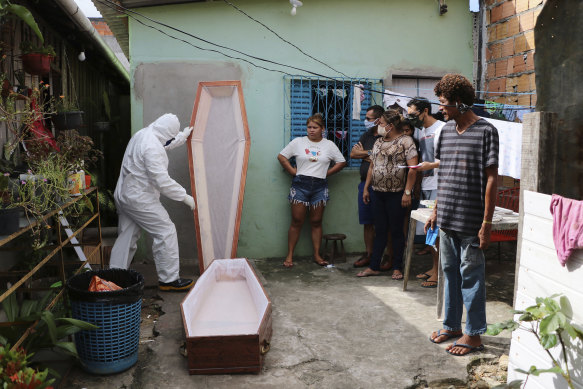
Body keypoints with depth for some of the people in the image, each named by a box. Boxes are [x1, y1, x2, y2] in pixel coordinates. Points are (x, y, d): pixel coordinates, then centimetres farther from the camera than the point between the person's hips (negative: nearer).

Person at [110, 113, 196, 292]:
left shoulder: (142, 134, 8)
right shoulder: (152, 148, -23)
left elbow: (166, 145, 29)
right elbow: (162, 181, -24)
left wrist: (184, 135, 40)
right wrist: (185, 197, -15)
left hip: (124, 195, 10)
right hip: (140, 199, -10)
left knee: (127, 236, 15)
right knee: (166, 232, -3)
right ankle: (168, 279, 3)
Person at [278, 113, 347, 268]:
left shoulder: (329, 145, 8)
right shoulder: (298, 142, 5)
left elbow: (341, 162, 12)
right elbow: (281, 156, 6)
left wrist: (326, 173, 3)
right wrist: (294, 172, -1)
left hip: (319, 186, 1)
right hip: (300, 185, -1)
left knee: (316, 222, 6)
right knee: (296, 222, -1)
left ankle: (317, 255, 14)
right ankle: (289, 255, 6)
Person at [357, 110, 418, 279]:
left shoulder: (405, 141, -6)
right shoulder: (378, 142, 14)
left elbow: (412, 168, -12)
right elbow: (372, 166, 19)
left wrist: (407, 192, -17)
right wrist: (366, 188, 15)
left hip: (396, 194, -6)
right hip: (377, 193, 6)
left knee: (396, 231, 4)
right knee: (379, 230, 10)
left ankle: (397, 268, 15)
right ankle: (374, 267, 16)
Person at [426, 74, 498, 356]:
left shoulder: (485, 131, -11)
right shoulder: (446, 130, 10)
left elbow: (491, 179, -13)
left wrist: (487, 223, -15)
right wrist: (436, 210, 15)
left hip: (471, 221, -7)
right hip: (447, 218, 7)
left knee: (471, 276, 3)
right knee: (450, 272, 16)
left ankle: (473, 334, 17)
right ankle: (451, 325, 31)